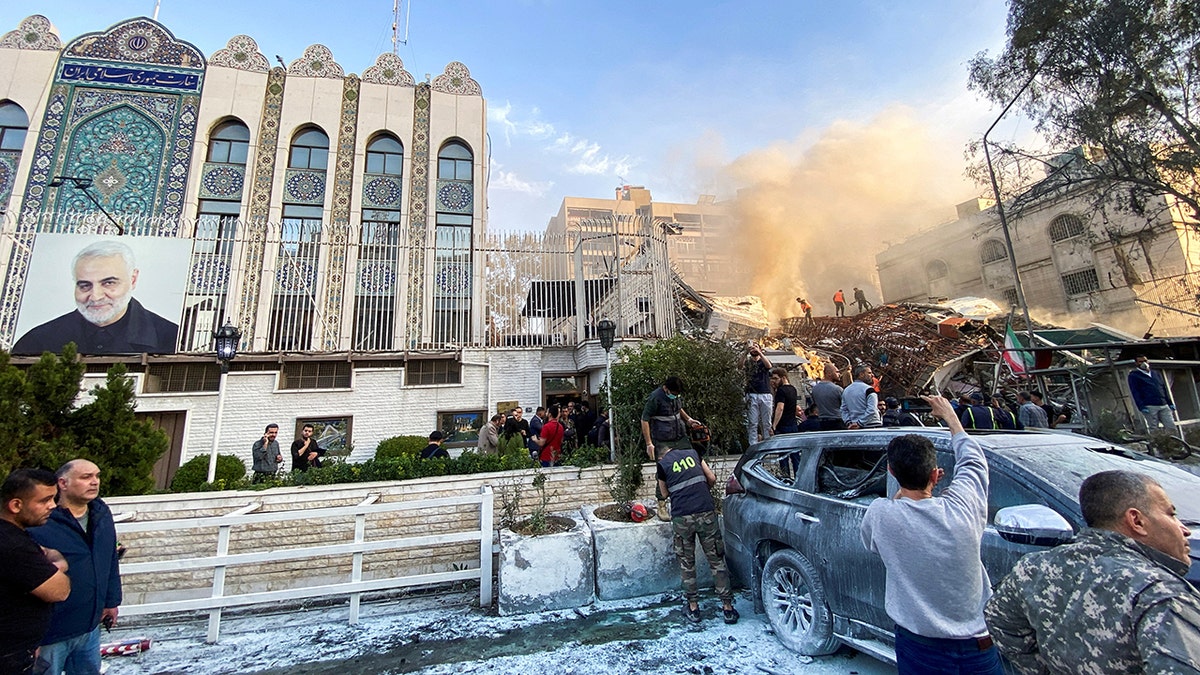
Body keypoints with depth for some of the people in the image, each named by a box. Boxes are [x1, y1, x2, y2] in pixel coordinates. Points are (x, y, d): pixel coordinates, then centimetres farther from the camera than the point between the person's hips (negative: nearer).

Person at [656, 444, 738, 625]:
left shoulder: (662, 464, 6)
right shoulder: (692, 453, 13)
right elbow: (712, 478, 15)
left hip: (682, 518, -2)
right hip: (707, 513, 2)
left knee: (686, 562, 14)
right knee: (716, 560, 12)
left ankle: (693, 607, 20)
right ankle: (727, 607, 15)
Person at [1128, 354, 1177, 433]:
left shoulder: (1156, 373, 20)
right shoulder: (1133, 375, 0)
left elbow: (1164, 389, 21)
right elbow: (1135, 392, -7)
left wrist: (1170, 403, 13)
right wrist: (1141, 407, -14)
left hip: (1164, 406, 6)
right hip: (1149, 407, -5)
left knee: (1171, 428, 1)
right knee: (1154, 430, -3)